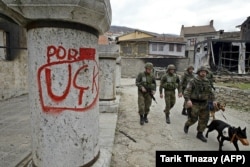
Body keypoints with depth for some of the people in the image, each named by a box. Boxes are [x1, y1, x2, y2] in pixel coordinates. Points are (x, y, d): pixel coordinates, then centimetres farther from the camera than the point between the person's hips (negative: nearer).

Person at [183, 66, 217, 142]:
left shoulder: (207, 82, 8)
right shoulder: (193, 81, -10)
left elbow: (210, 92, 13)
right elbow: (187, 91, -17)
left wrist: (213, 100, -3)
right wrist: (188, 100, -32)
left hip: (204, 104, 5)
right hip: (194, 103, -5)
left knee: (204, 119, 5)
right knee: (193, 118, -4)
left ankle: (200, 134, 19)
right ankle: (187, 125, 28)